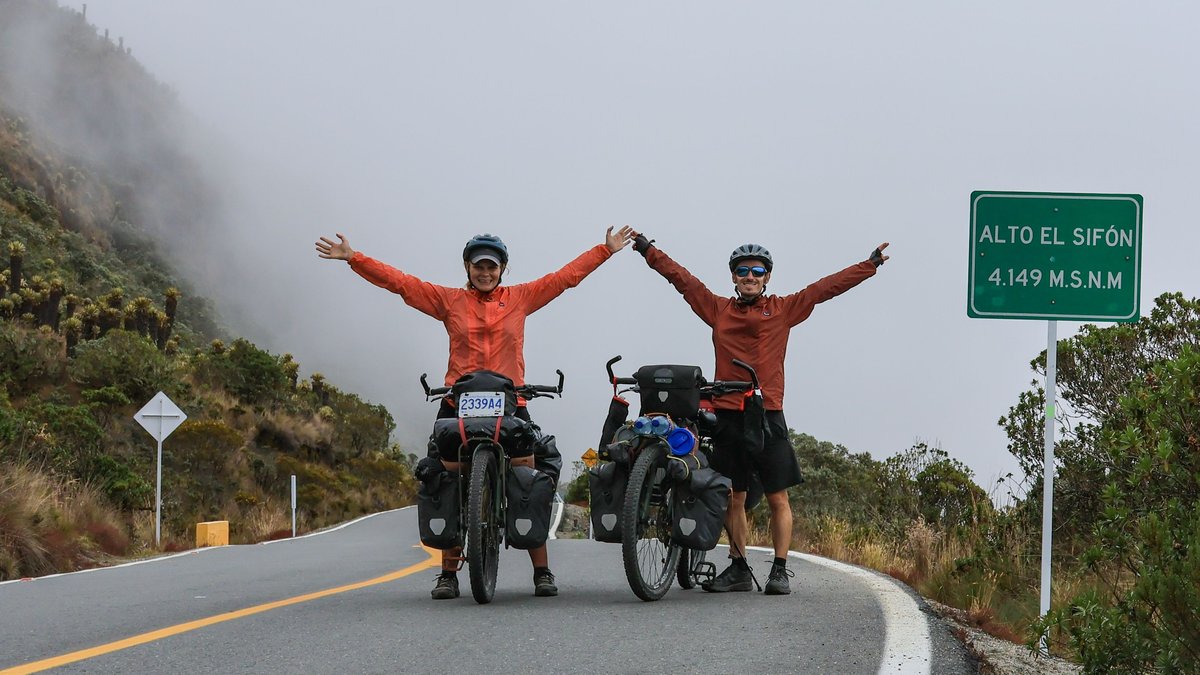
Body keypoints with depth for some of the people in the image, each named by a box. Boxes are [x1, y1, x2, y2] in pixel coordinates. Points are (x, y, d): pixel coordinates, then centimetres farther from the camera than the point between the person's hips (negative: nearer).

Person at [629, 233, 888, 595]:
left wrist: (870, 265, 4)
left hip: (768, 418, -2)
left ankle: (780, 571, 2)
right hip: (727, 417, 2)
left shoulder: (783, 309, 7)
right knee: (734, 497, 8)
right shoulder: (718, 309, 11)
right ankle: (738, 568, 16)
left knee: (778, 498, -2)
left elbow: (826, 287, 6)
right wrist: (647, 249, 16)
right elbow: (680, 277, 15)